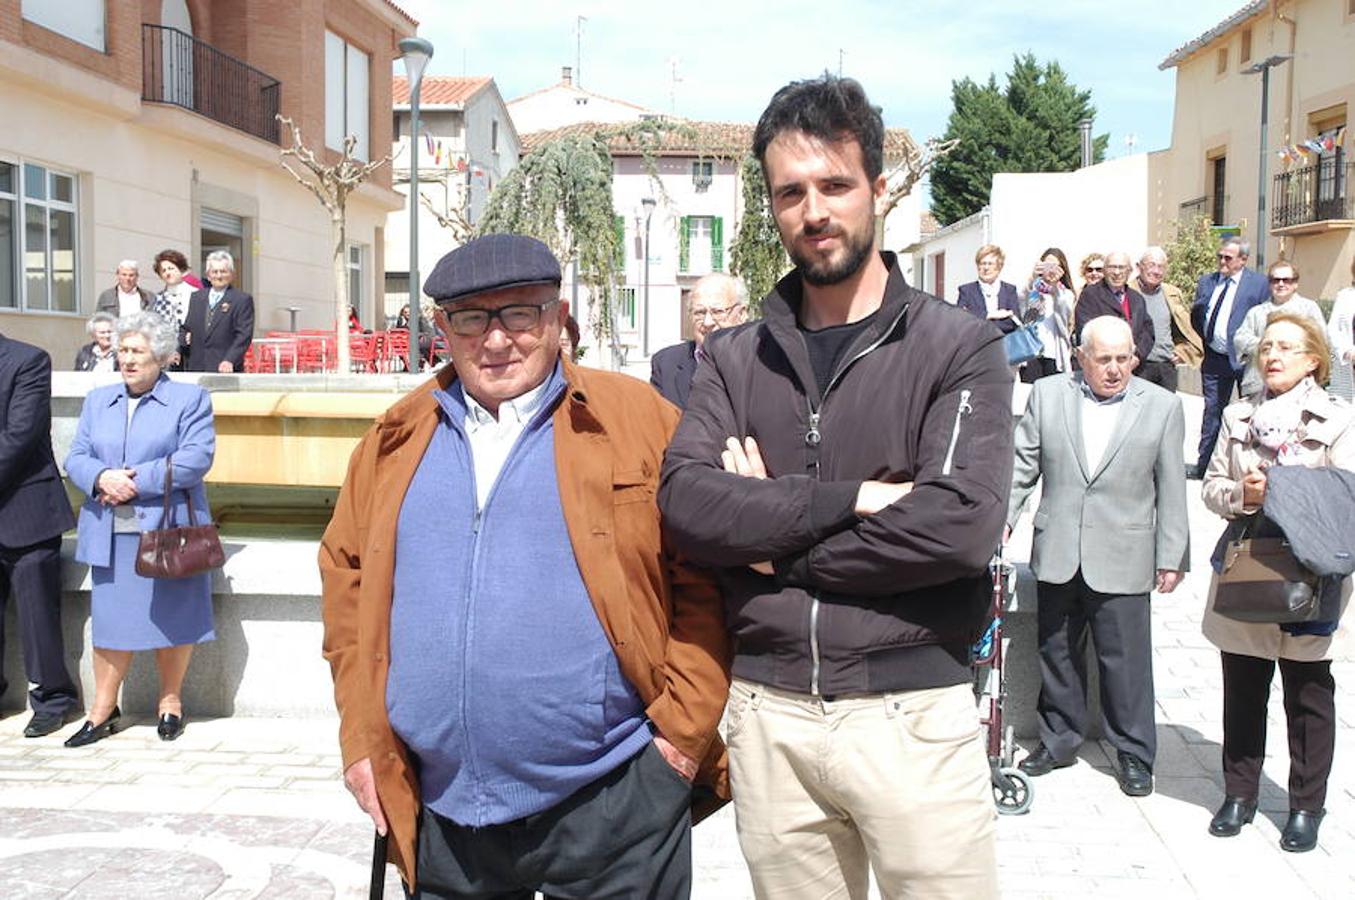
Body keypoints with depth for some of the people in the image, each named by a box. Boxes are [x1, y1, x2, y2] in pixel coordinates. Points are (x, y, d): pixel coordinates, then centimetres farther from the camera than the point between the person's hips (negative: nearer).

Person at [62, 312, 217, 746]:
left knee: (172, 619, 5)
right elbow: (76, 458, 9)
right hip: (110, 535, 4)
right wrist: (102, 478, -13)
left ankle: (170, 701, 21)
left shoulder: (190, 399, 0)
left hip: (167, 532, -3)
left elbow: (195, 458, -12)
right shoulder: (98, 400, 16)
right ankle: (103, 709, 16)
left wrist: (135, 481, -16)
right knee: (111, 618, 6)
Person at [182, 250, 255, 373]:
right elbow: (187, 327, 26)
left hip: (224, 369, -5)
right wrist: (186, 337, 2)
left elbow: (244, 335, -9)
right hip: (195, 367, 5)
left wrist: (230, 360, -20)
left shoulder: (243, 300, -1)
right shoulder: (196, 297, 17)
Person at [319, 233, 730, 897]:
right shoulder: (398, 441, 8)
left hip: (613, 798, -3)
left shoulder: (639, 420, -4)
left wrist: (685, 725, -8)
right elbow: (346, 572, 13)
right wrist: (361, 733, 8)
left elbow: (704, 580, -4)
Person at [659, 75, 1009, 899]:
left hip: (913, 711, -3)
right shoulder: (736, 359, 7)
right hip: (768, 712, 3)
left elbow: (962, 523, -17)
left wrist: (776, 545, -10)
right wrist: (849, 499, -17)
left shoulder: (960, 347, -3)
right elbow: (687, 503, -8)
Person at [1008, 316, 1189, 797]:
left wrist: (1171, 557, -1)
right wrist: (1003, 515, -6)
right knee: (1057, 653, 13)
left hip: (1122, 561, -2)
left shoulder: (1162, 406, 1)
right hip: (1057, 557, 2)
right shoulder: (1047, 395, 5)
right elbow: (1022, 465, 7)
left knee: (1126, 660, 2)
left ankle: (1133, 753, 19)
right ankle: (1059, 740, 30)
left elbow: (1171, 490, 1)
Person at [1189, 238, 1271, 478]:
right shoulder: (1206, 282, 9)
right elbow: (1196, 318, 17)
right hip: (1214, 358, 5)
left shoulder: (1259, 284, -7)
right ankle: (1204, 464, 17)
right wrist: (1204, 342, 8)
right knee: (1212, 410, 10)